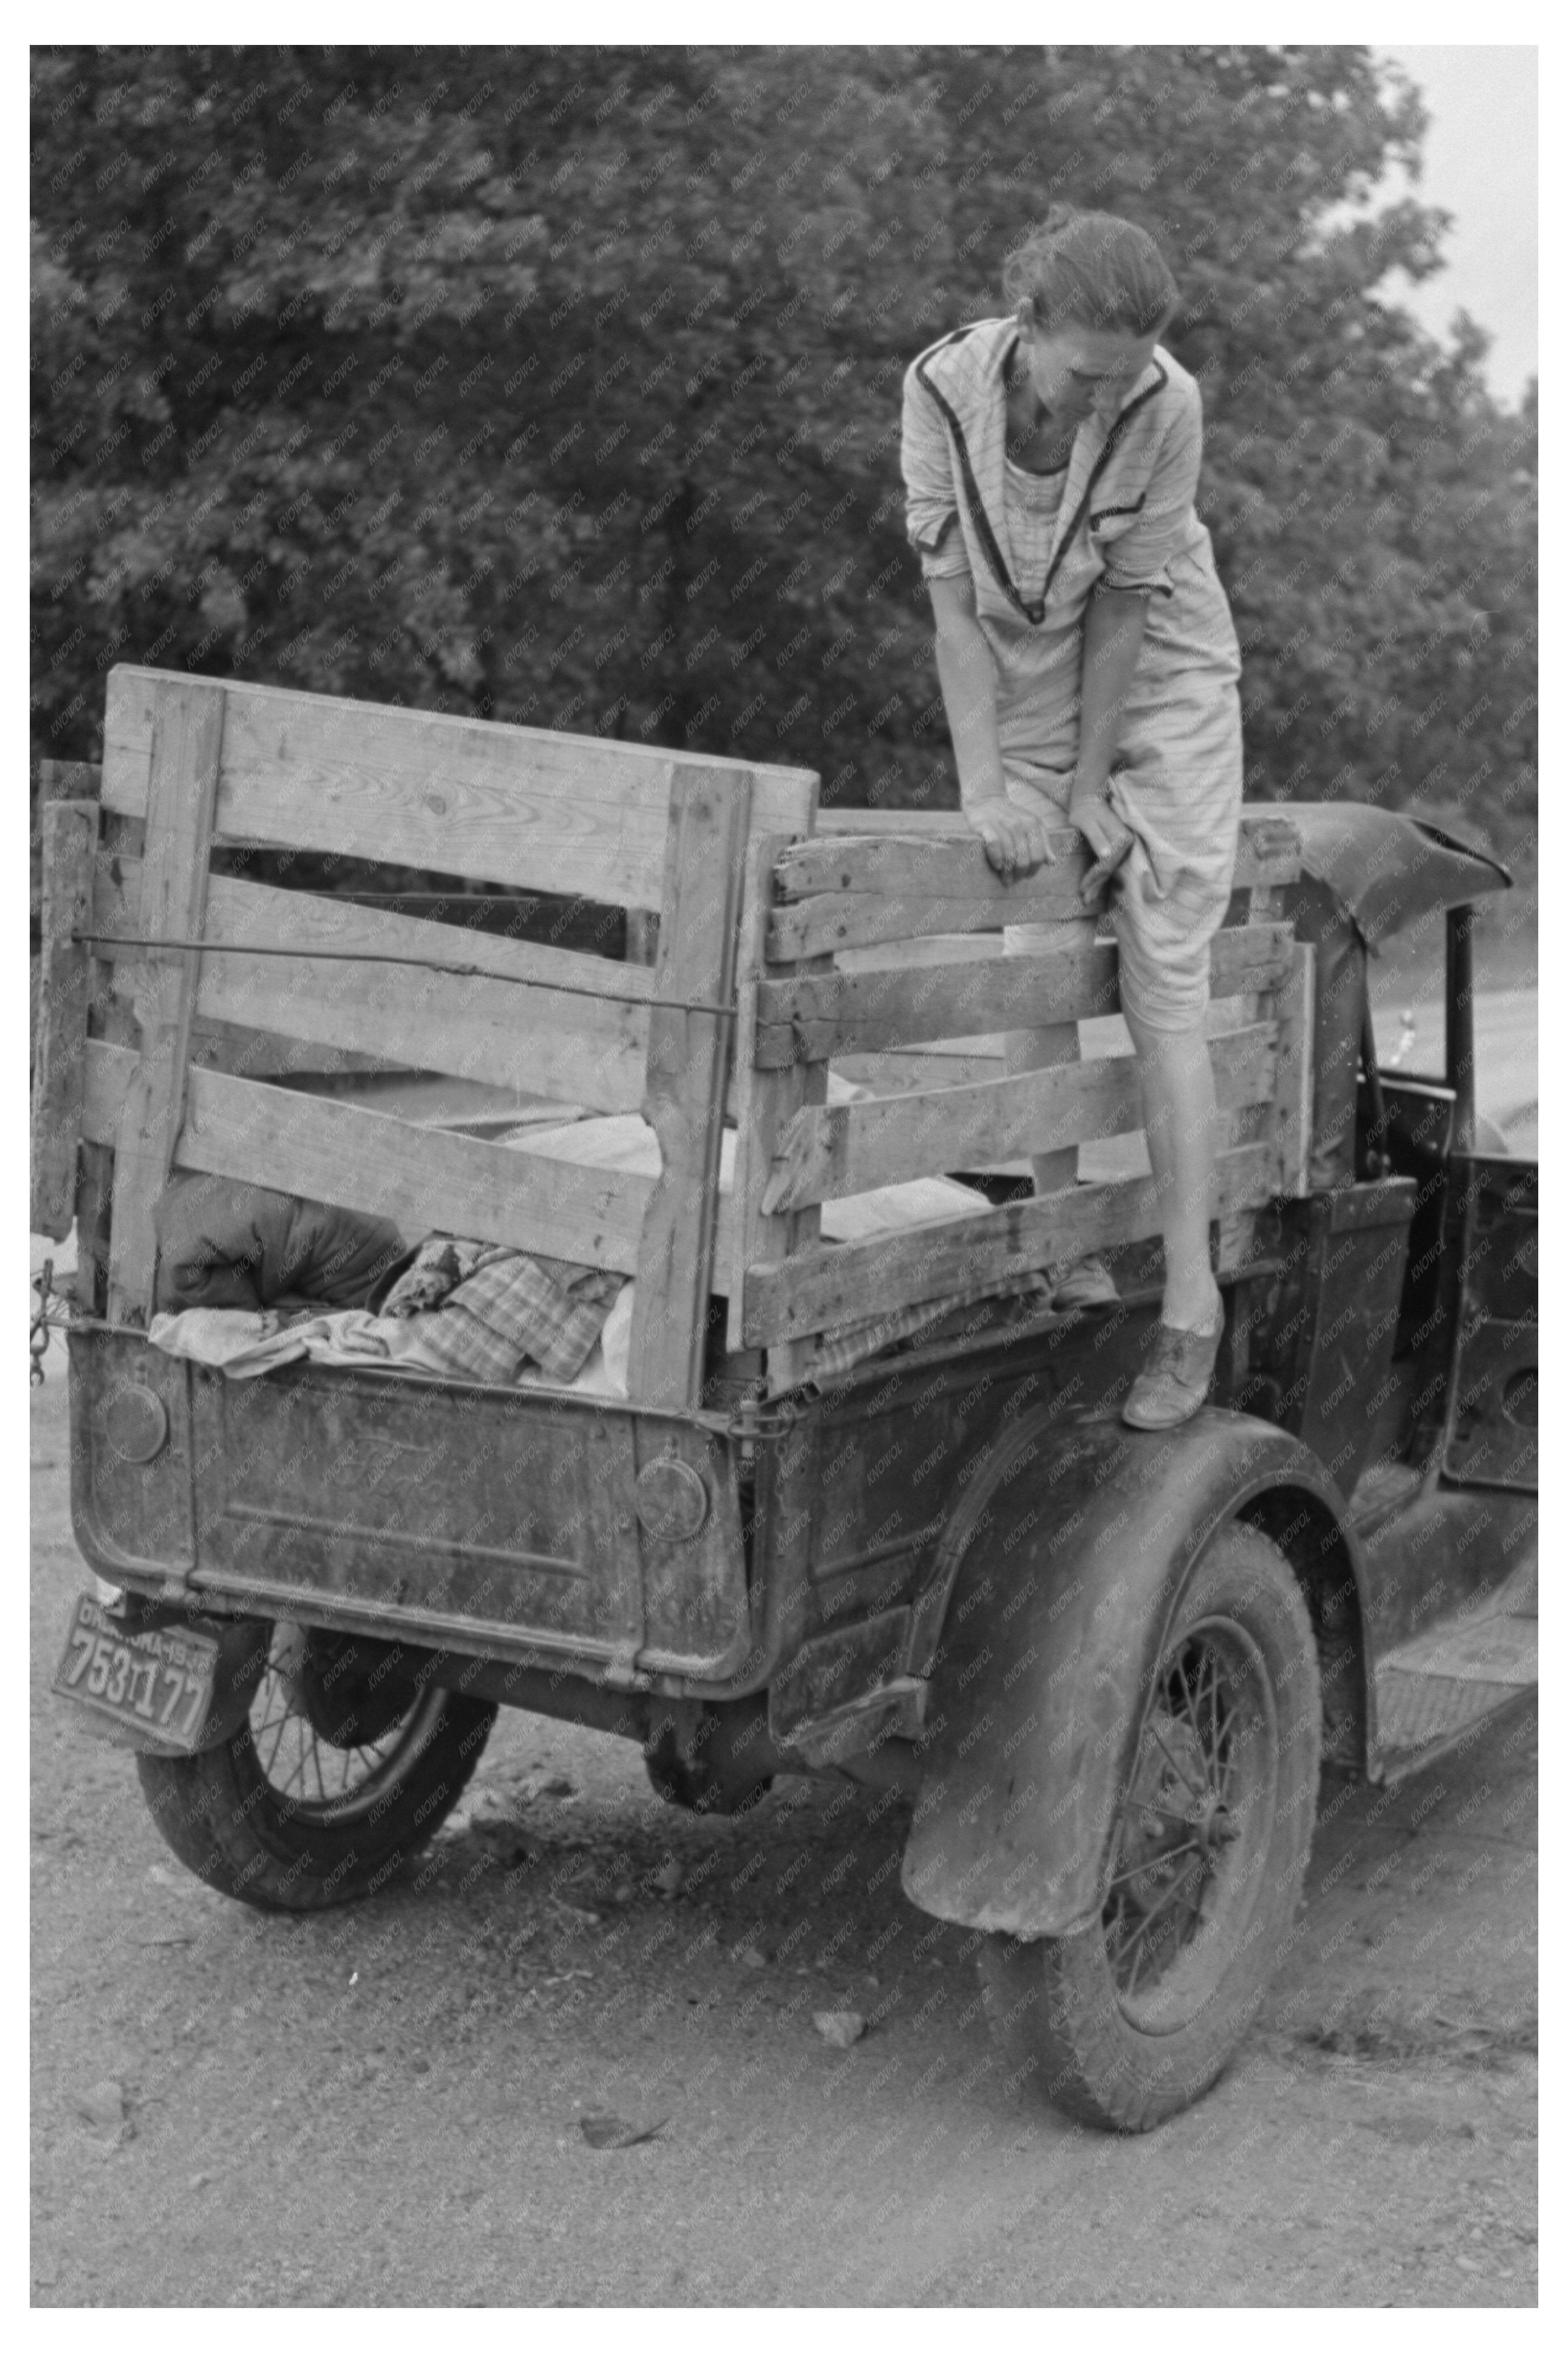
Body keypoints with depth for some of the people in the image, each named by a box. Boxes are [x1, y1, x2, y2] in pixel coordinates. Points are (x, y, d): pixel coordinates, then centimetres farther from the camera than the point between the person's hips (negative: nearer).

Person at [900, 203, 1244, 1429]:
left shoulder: (1167, 406, -26)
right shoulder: (946, 386, -22)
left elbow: (1127, 605, -18)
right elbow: (953, 601, -18)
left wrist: (1091, 787, -14)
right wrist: (988, 788, -20)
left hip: (1159, 676, -2)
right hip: (1021, 682, 2)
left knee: (1165, 982, -7)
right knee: (1036, 962, 0)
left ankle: (1192, 1298, -5)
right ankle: (1065, 1253, 11)